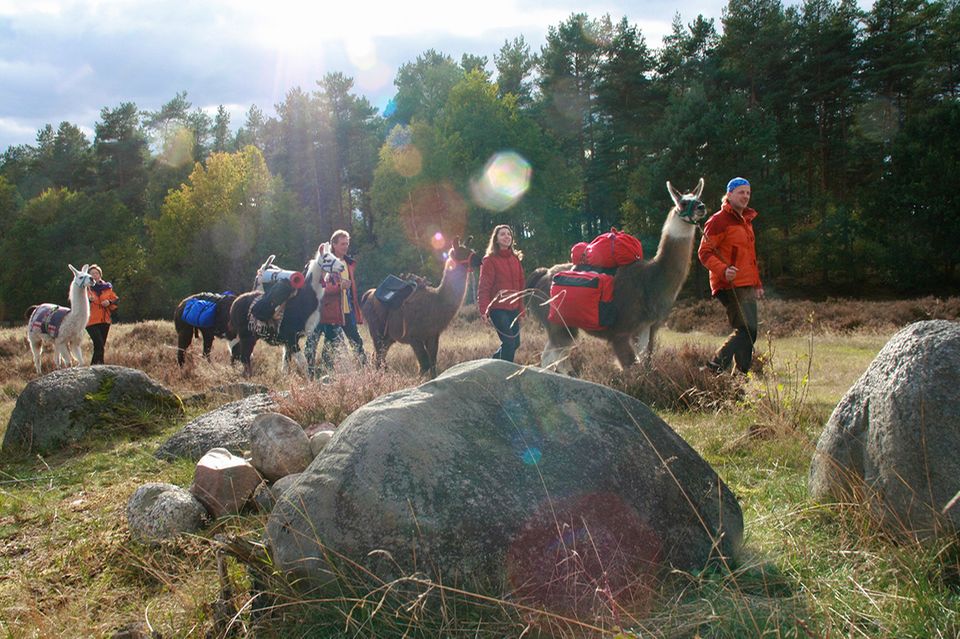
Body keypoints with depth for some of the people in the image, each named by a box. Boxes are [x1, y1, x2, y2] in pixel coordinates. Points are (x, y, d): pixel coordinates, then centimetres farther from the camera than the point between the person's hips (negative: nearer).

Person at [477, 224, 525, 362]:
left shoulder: (515, 258, 12)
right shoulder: (490, 260, -7)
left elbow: (520, 285, 15)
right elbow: (483, 287, -12)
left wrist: (521, 307, 13)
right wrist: (483, 310, -20)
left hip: (513, 308, 7)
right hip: (498, 308, -7)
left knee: (515, 343, 11)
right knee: (509, 343, -11)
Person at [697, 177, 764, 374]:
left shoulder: (746, 220, 22)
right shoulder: (719, 220, -8)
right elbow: (704, 253, -13)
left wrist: (757, 284, 26)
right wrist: (723, 270, -29)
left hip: (747, 285, 9)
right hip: (731, 286, -9)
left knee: (747, 332, 9)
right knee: (747, 330, -16)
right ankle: (715, 367, -12)